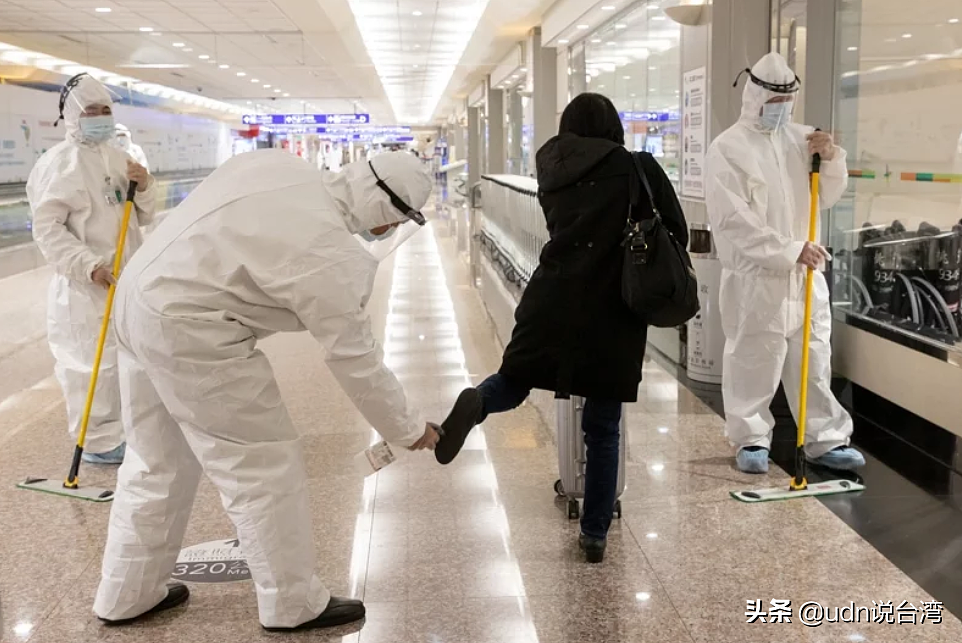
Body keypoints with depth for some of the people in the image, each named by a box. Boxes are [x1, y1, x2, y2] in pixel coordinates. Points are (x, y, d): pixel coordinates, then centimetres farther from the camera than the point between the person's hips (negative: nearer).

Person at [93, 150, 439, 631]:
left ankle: (126, 595, 37)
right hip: (189, 329, -9)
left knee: (156, 464, 22)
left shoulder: (279, 164, 1)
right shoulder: (331, 255, -19)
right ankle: (294, 605, 19)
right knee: (264, 467, 4)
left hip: (141, 295, 9)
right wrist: (408, 429, 2)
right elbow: (357, 361, -12)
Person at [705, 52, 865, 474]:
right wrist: (790, 250, -19)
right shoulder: (727, 148, -7)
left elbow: (827, 198, 13)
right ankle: (751, 439, 19)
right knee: (752, 364, 5)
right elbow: (734, 221, -16)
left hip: (805, 275, 5)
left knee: (814, 361, 11)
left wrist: (832, 158, -6)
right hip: (754, 279, -5)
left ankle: (826, 439, 21)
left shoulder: (801, 138, 10)